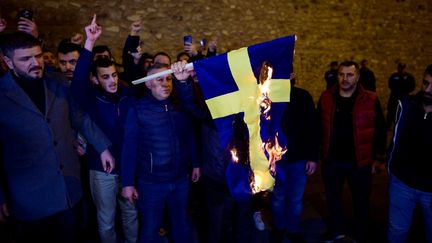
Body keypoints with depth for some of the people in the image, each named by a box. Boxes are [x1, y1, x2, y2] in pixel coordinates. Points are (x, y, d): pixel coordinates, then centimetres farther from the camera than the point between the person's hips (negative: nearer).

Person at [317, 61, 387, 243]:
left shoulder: (370, 100, -10)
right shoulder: (326, 98, -3)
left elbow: (380, 131, -3)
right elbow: (318, 127, 3)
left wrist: (377, 157, -3)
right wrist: (317, 154, 3)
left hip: (359, 162, -2)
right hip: (331, 161, 3)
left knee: (361, 202, 14)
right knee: (333, 198, 19)